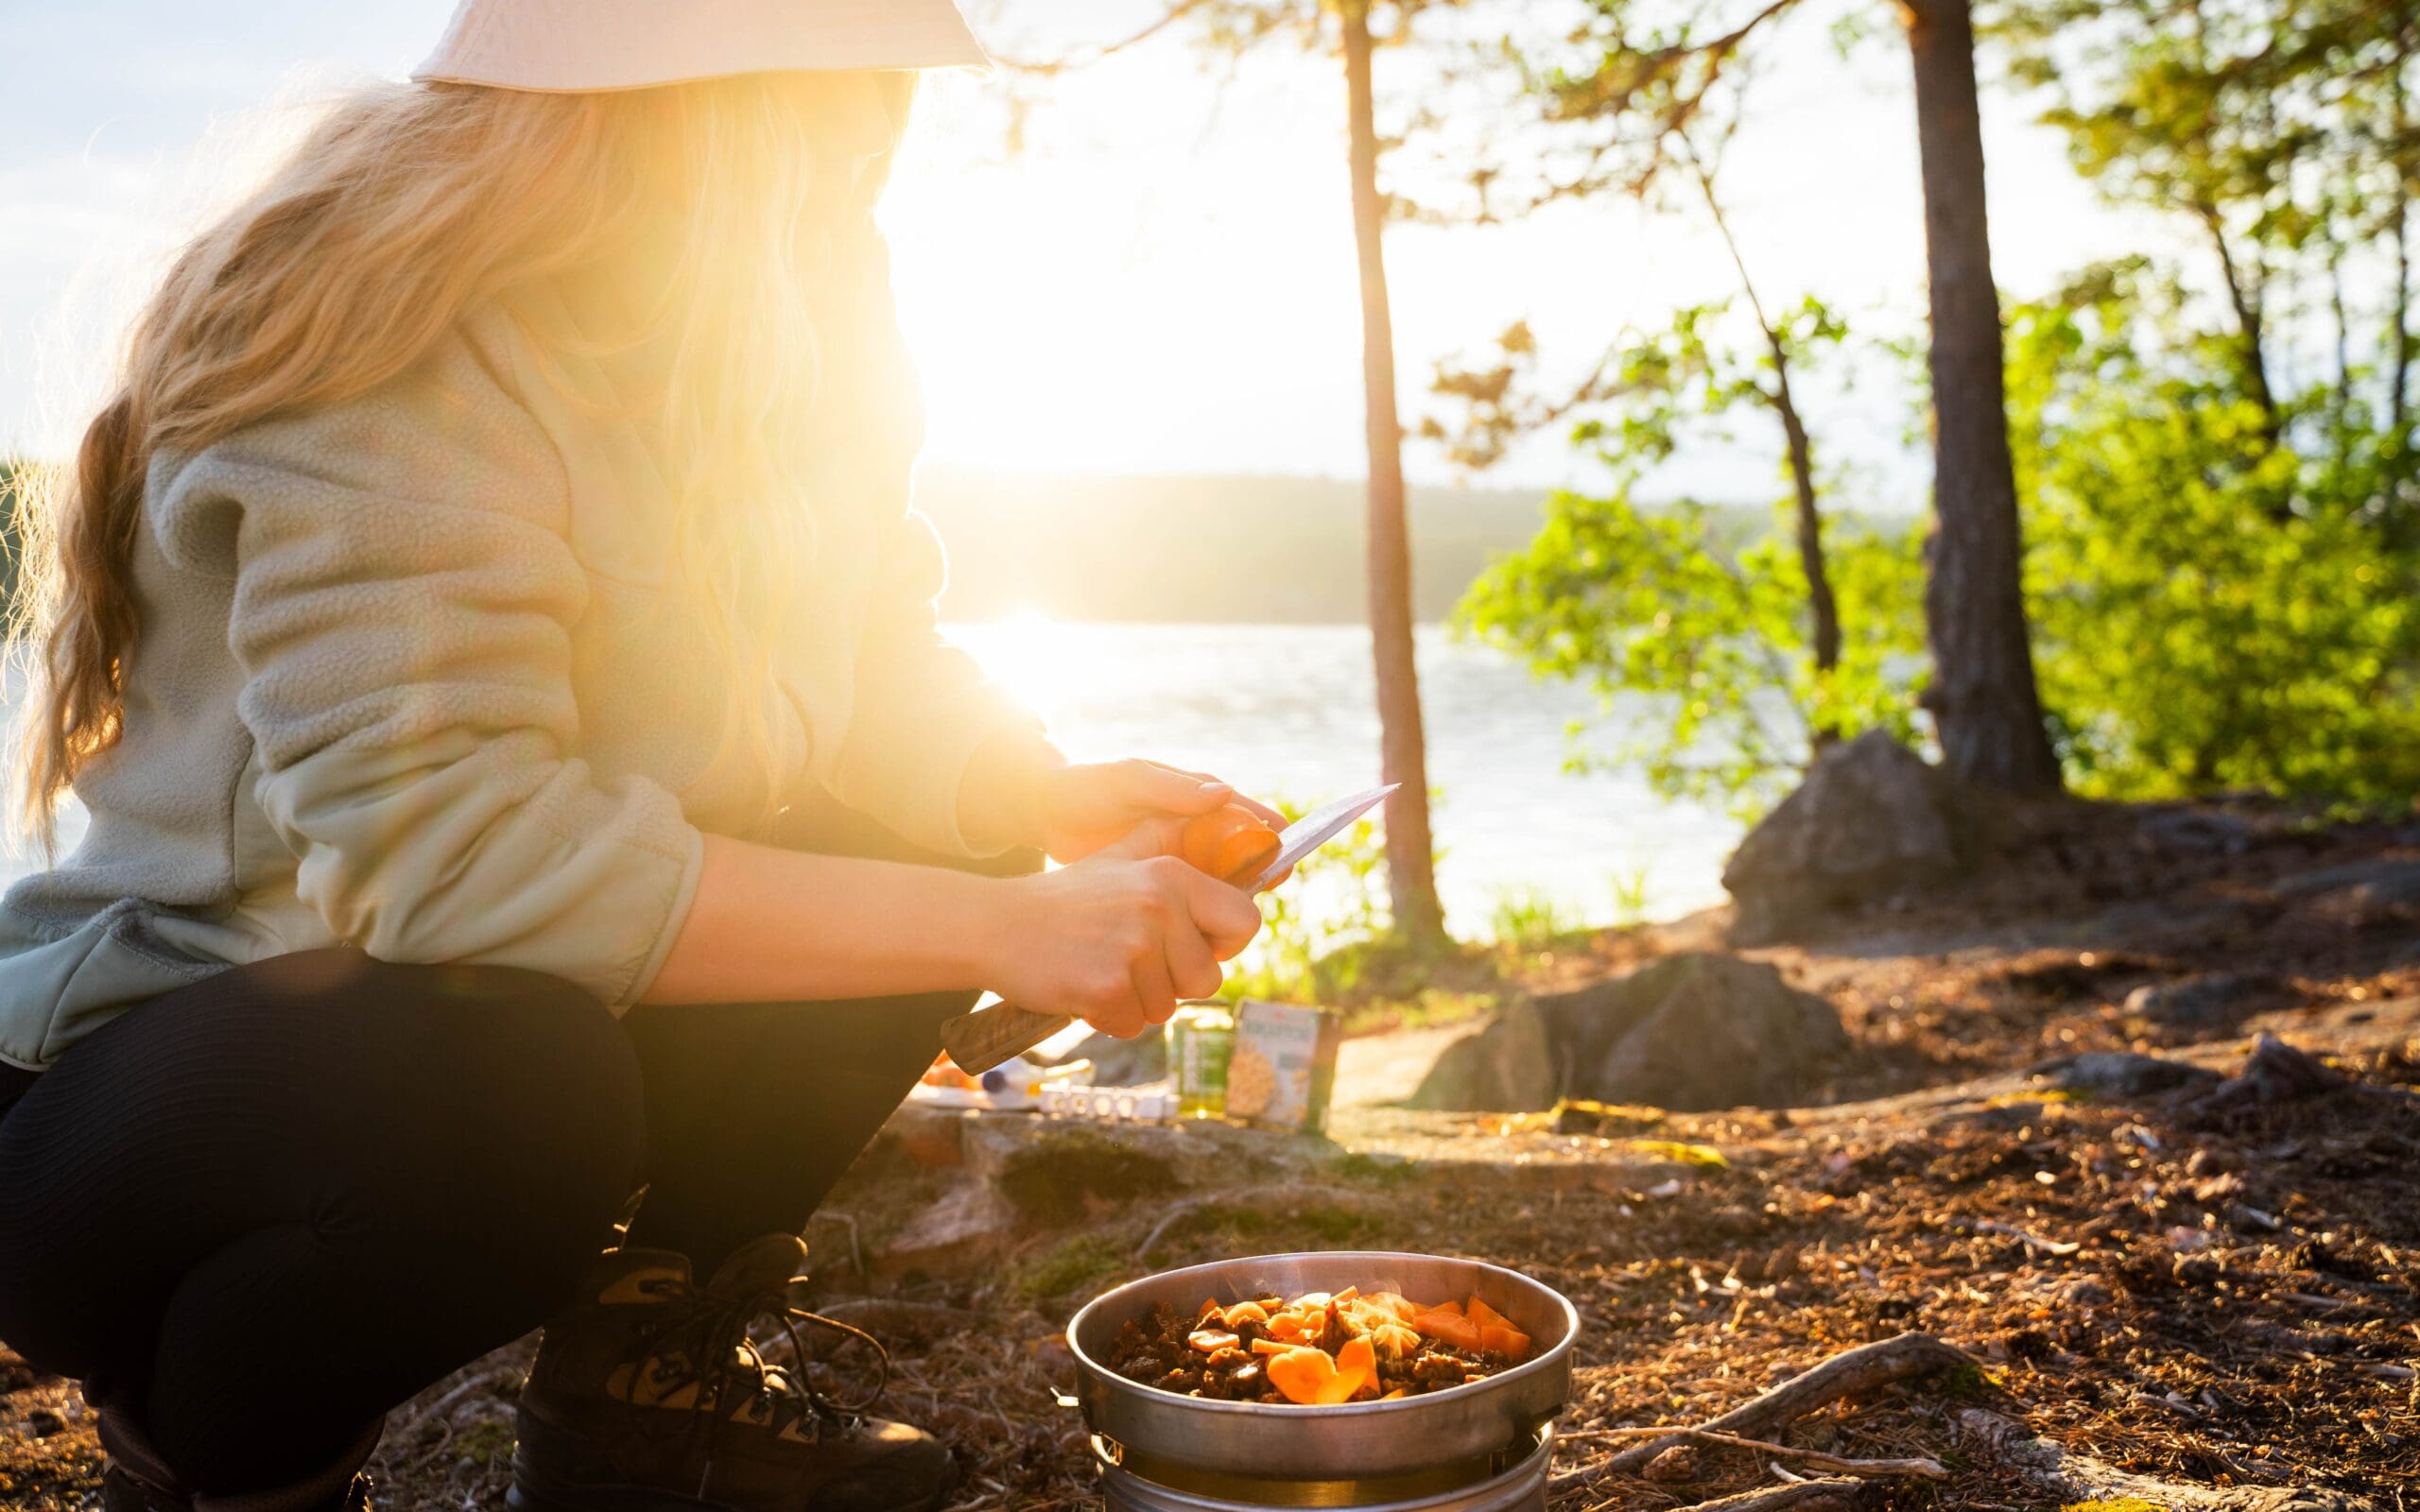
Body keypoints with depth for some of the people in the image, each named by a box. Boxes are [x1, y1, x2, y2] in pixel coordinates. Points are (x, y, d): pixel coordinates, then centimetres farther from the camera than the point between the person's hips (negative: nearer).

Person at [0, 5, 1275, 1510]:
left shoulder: (747, 345, 2)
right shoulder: (392, 377, -24)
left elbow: (878, 667, 4)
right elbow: (436, 838, -36)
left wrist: (1046, 800, -20)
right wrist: (996, 926, -37)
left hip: (453, 1034, 8)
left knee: (934, 845, -4)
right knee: (520, 1086, -39)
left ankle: (645, 1379, 8)